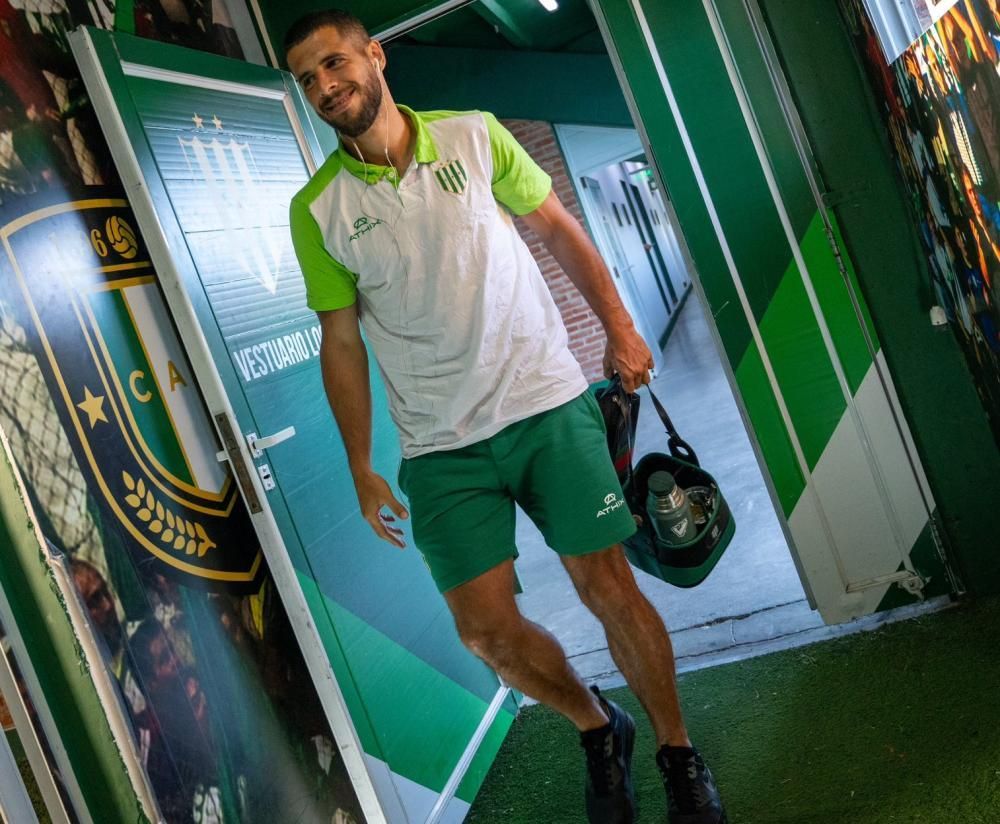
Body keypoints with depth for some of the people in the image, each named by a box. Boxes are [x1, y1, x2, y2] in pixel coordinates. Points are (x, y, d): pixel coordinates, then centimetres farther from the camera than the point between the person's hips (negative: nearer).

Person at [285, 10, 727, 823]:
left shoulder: (474, 135, 0)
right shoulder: (316, 211, -1)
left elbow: (558, 227, 9)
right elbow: (342, 343, 3)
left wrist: (618, 325, 2)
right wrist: (362, 469, 4)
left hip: (549, 402, 0)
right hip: (441, 448, 1)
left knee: (609, 587, 1)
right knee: (487, 626, 0)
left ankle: (678, 752, 23)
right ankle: (598, 728, 28)